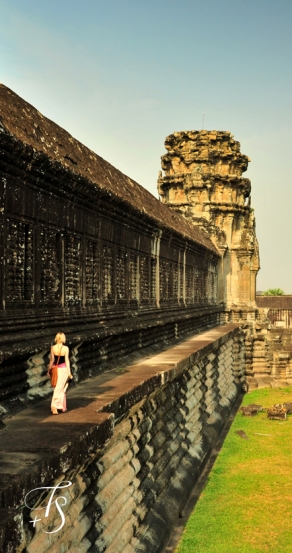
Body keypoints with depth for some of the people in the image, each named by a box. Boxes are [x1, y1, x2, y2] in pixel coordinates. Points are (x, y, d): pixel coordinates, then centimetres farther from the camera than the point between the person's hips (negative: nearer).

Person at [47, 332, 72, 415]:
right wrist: (69, 372, -5)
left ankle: (63, 407, 21)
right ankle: (54, 405, -13)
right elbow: (67, 360, -9)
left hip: (56, 369, 3)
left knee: (60, 389, 16)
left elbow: (52, 360, 1)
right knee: (60, 389, -1)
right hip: (63, 369, -3)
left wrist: (49, 370, 13)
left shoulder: (53, 348, -3)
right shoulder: (66, 348, -10)